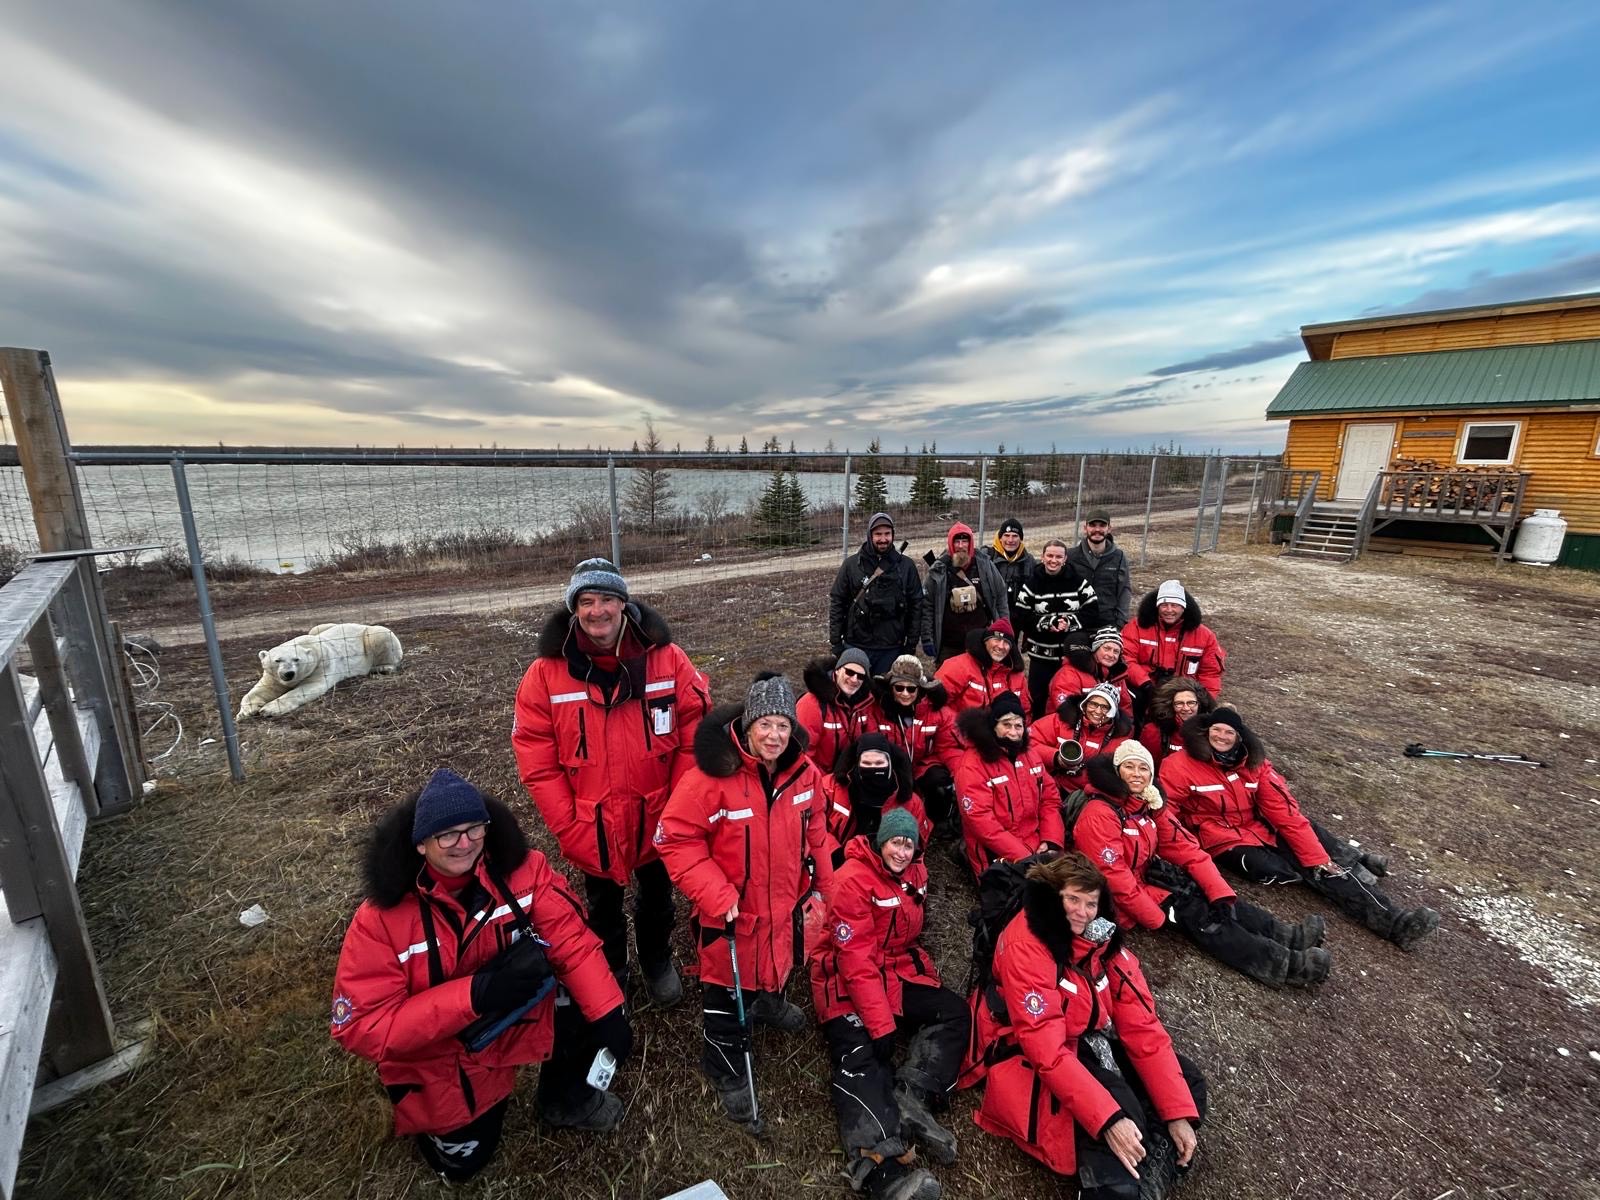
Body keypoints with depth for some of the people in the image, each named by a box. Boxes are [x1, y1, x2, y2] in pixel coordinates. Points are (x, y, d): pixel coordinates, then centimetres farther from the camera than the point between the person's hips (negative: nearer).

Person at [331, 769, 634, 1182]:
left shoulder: (520, 869, -22)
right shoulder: (381, 918, -25)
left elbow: (571, 939, -22)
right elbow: (360, 1026, -24)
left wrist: (608, 1012, -33)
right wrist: (476, 993, -35)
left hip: (519, 1009, 1)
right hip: (439, 1055, -1)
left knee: (588, 1003, -23)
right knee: (462, 1161, 9)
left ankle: (564, 1097, 10)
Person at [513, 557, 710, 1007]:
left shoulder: (666, 658, -14)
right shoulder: (546, 673, -13)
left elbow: (694, 736, -10)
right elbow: (537, 763, -11)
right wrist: (570, 829, -14)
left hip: (657, 822, 0)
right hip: (592, 830, 0)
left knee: (657, 899, 25)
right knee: (603, 909, 25)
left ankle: (657, 962, 54)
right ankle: (609, 976, 53)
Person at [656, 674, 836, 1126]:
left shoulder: (804, 771, -11)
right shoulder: (713, 773, -30)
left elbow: (814, 830, 5)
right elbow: (675, 838, -23)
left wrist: (823, 882, 12)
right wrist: (714, 895, -26)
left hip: (784, 899, 5)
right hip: (731, 906, -5)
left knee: (778, 956, 30)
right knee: (728, 984, 13)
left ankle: (769, 1000, 64)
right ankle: (728, 1070, 41)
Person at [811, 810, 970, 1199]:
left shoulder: (916, 872, 3)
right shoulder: (853, 881, -21)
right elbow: (856, 960, -24)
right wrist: (881, 1024, -26)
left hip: (899, 973, 7)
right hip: (848, 982, -7)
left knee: (956, 1012, -11)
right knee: (859, 1058, -26)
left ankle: (910, 1098, -23)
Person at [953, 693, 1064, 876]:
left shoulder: (1030, 753, 8)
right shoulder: (973, 765, -14)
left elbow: (1050, 798, 9)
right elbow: (980, 820, -18)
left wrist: (1051, 841, -5)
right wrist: (1022, 855, -20)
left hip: (1038, 846, 7)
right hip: (998, 856, -7)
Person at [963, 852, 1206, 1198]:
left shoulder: (1102, 938, -6)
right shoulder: (1025, 947, -26)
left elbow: (1141, 1022, -6)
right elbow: (1047, 1049, -29)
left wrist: (1178, 1111, -11)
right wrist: (1108, 1118, -35)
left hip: (1093, 1042, 8)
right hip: (1034, 1056, -8)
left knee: (1187, 1081, 0)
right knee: (1123, 1112, -28)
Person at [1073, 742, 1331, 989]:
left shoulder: (1150, 803, 1)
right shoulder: (1099, 815, -25)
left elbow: (1184, 847, -2)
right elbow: (1114, 878, -25)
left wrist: (1221, 893, -12)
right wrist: (1158, 918, -19)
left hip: (1149, 876, 8)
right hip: (1123, 899, -8)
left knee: (1211, 898, -5)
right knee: (1195, 913, -17)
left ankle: (1285, 936, -9)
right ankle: (1286, 964, -18)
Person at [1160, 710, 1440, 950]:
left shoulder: (1254, 762, 0)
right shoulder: (1178, 766, -15)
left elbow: (1284, 810, -5)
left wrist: (1319, 859, -10)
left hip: (1260, 830, 5)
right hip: (1223, 842, -5)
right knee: (1275, 870, -26)